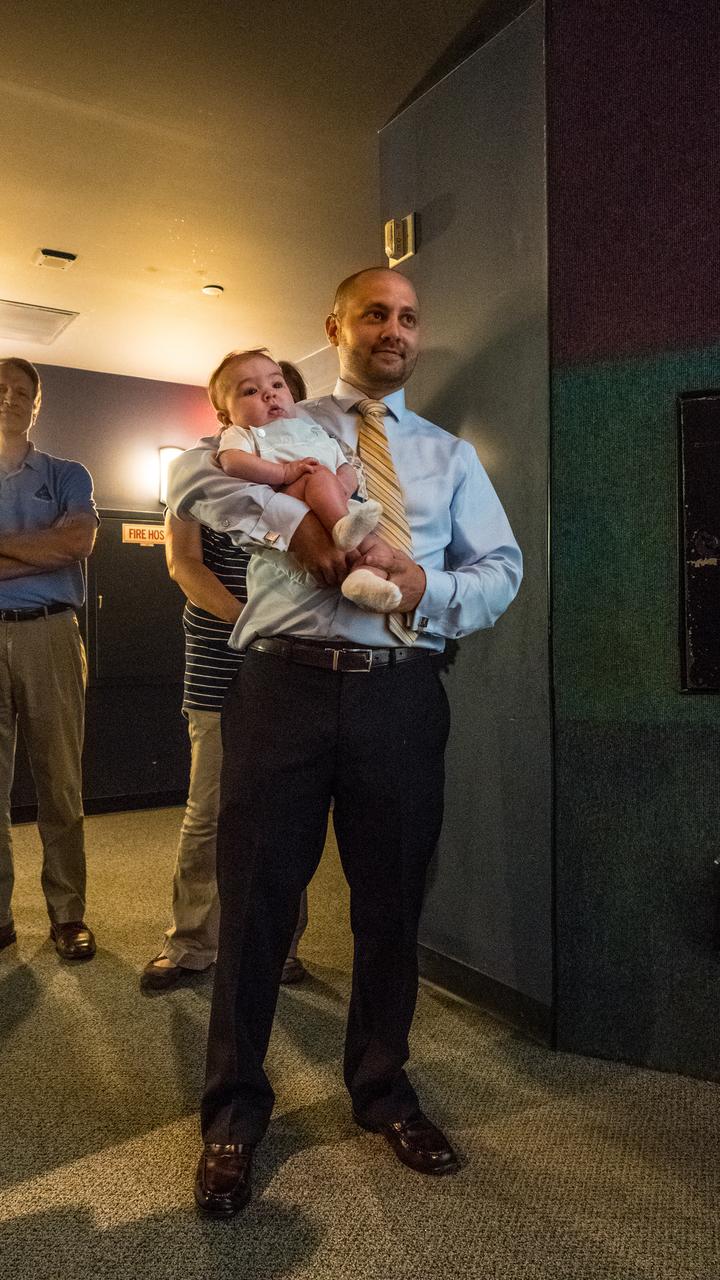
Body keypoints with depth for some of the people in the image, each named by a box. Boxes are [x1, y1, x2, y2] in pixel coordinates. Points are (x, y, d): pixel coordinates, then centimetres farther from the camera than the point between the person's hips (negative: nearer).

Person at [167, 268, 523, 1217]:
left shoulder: (450, 454, 19)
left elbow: (503, 568, 10)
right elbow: (191, 471, -4)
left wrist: (428, 585, -10)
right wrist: (293, 519, -17)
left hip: (400, 692, 2)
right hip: (284, 683, -2)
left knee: (392, 902, 12)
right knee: (257, 898, 5)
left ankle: (382, 1087, 37)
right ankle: (235, 1108, 27)